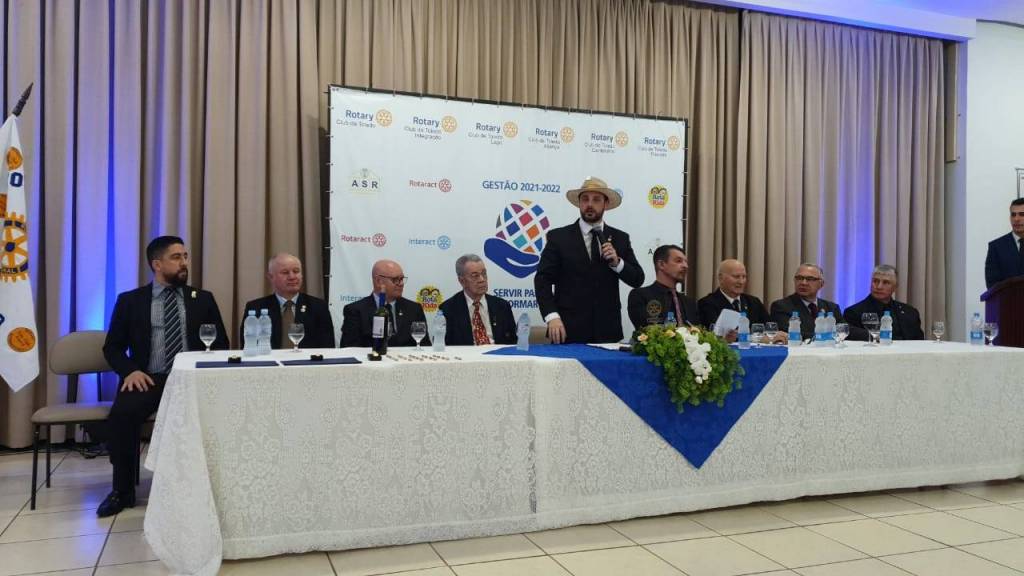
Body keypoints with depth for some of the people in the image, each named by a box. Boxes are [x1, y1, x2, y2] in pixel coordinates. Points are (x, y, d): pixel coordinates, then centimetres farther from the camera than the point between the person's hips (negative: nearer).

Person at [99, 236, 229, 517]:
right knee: (121, 412, -31)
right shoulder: (130, 301, 10)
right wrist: (130, 370, -10)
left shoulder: (202, 299, 13)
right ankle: (122, 490, -9)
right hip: (148, 378, 0)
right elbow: (112, 347, 11)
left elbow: (221, 345, 13)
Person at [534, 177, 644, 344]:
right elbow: (542, 280, -4)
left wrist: (617, 262, -12)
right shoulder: (558, 237, 1)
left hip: (607, 331, 2)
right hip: (568, 330, -2)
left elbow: (637, 279, 7)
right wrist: (552, 316, -17)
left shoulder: (620, 238, 8)